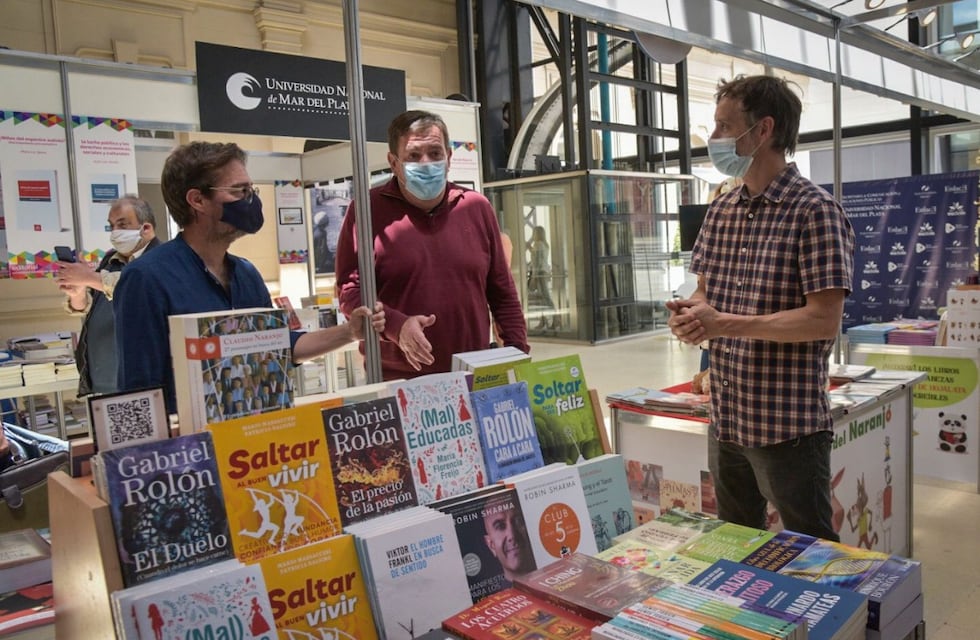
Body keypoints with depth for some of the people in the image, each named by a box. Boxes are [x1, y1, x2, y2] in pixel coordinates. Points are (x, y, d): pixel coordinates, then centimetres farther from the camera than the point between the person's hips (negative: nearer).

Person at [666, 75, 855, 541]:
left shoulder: (814, 211, -14)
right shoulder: (721, 211, 8)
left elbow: (824, 320, -20)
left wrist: (724, 324, -23)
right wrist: (690, 312, -7)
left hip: (789, 427, -7)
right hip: (726, 419, 7)